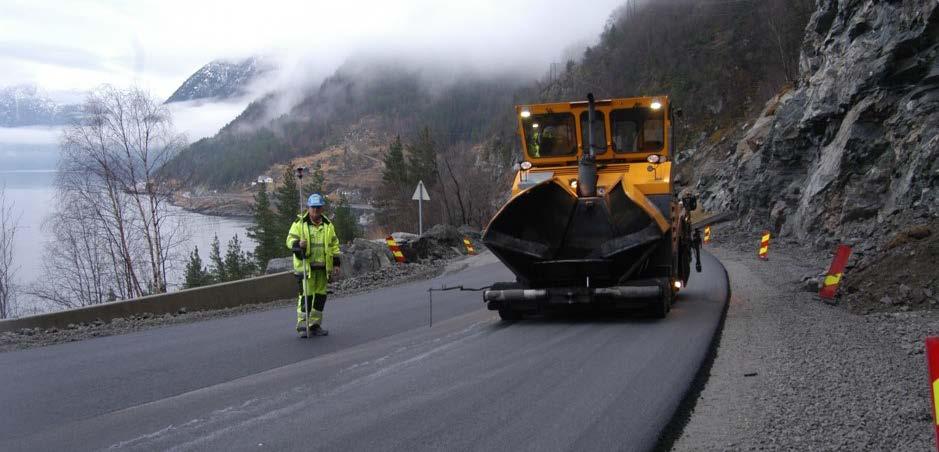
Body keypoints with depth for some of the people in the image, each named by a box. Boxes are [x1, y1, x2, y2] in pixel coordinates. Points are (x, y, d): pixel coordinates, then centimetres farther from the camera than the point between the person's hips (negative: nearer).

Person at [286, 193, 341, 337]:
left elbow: (334, 244, 17)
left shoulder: (328, 225, 12)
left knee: (320, 296, 8)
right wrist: (298, 244, -26)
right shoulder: (299, 223, -1)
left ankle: (315, 325, 17)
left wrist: (336, 263, 12)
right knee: (306, 295, -9)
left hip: (323, 267, 5)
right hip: (305, 266, -5)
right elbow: (290, 240, -4)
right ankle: (302, 325, -1)